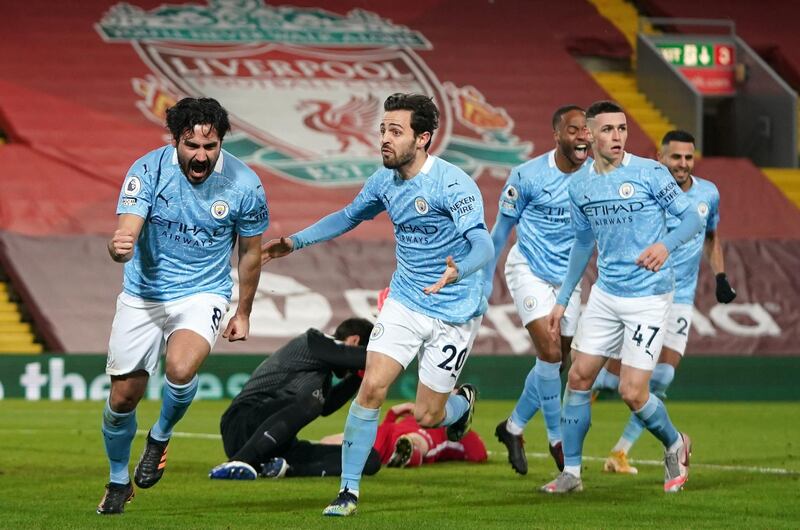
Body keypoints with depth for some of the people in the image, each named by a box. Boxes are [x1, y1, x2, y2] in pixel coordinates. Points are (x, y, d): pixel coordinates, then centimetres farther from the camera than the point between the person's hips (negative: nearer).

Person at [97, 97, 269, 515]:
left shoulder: (244, 184, -13)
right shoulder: (147, 171, -16)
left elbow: (250, 252, 3)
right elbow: (125, 235, -24)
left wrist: (243, 314, 12)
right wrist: (119, 247, -49)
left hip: (203, 294, -1)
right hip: (143, 294, 1)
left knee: (180, 369, -30)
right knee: (123, 396, 4)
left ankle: (161, 436, 3)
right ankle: (118, 481, 31)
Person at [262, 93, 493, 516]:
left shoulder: (452, 184, -22)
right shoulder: (384, 181, -1)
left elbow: (483, 245, -29)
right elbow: (349, 216, 19)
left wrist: (458, 270, -50)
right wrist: (296, 242, 13)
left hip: (454, 312, -5)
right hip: (404, 302, 5)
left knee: (426, 416, 1)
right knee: (372, 388, -12)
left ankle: (462, 403, 39)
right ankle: (349, 490, -3)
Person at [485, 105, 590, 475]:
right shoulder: (528, 175, -14)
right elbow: (501, 228, -3)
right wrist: (485, 278, 0)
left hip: (567, 276, 5)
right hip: (529, 271, -5)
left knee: (555, 362, 7)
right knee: (550, 353, -18)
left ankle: (513, 428, 28)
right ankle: (557, 438, -6)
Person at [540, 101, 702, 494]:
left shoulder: (649, 173, -11)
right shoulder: (579, 185, 6)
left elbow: (692, 218, -8)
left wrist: (665, 244, -29)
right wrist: (562, 300, 19)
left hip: (649, 296, -5)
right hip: (605, 294, 5)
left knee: (632, 392, -9)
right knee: (578, 376, 2)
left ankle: (675, 445, 20)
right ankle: (570, 472, 14)